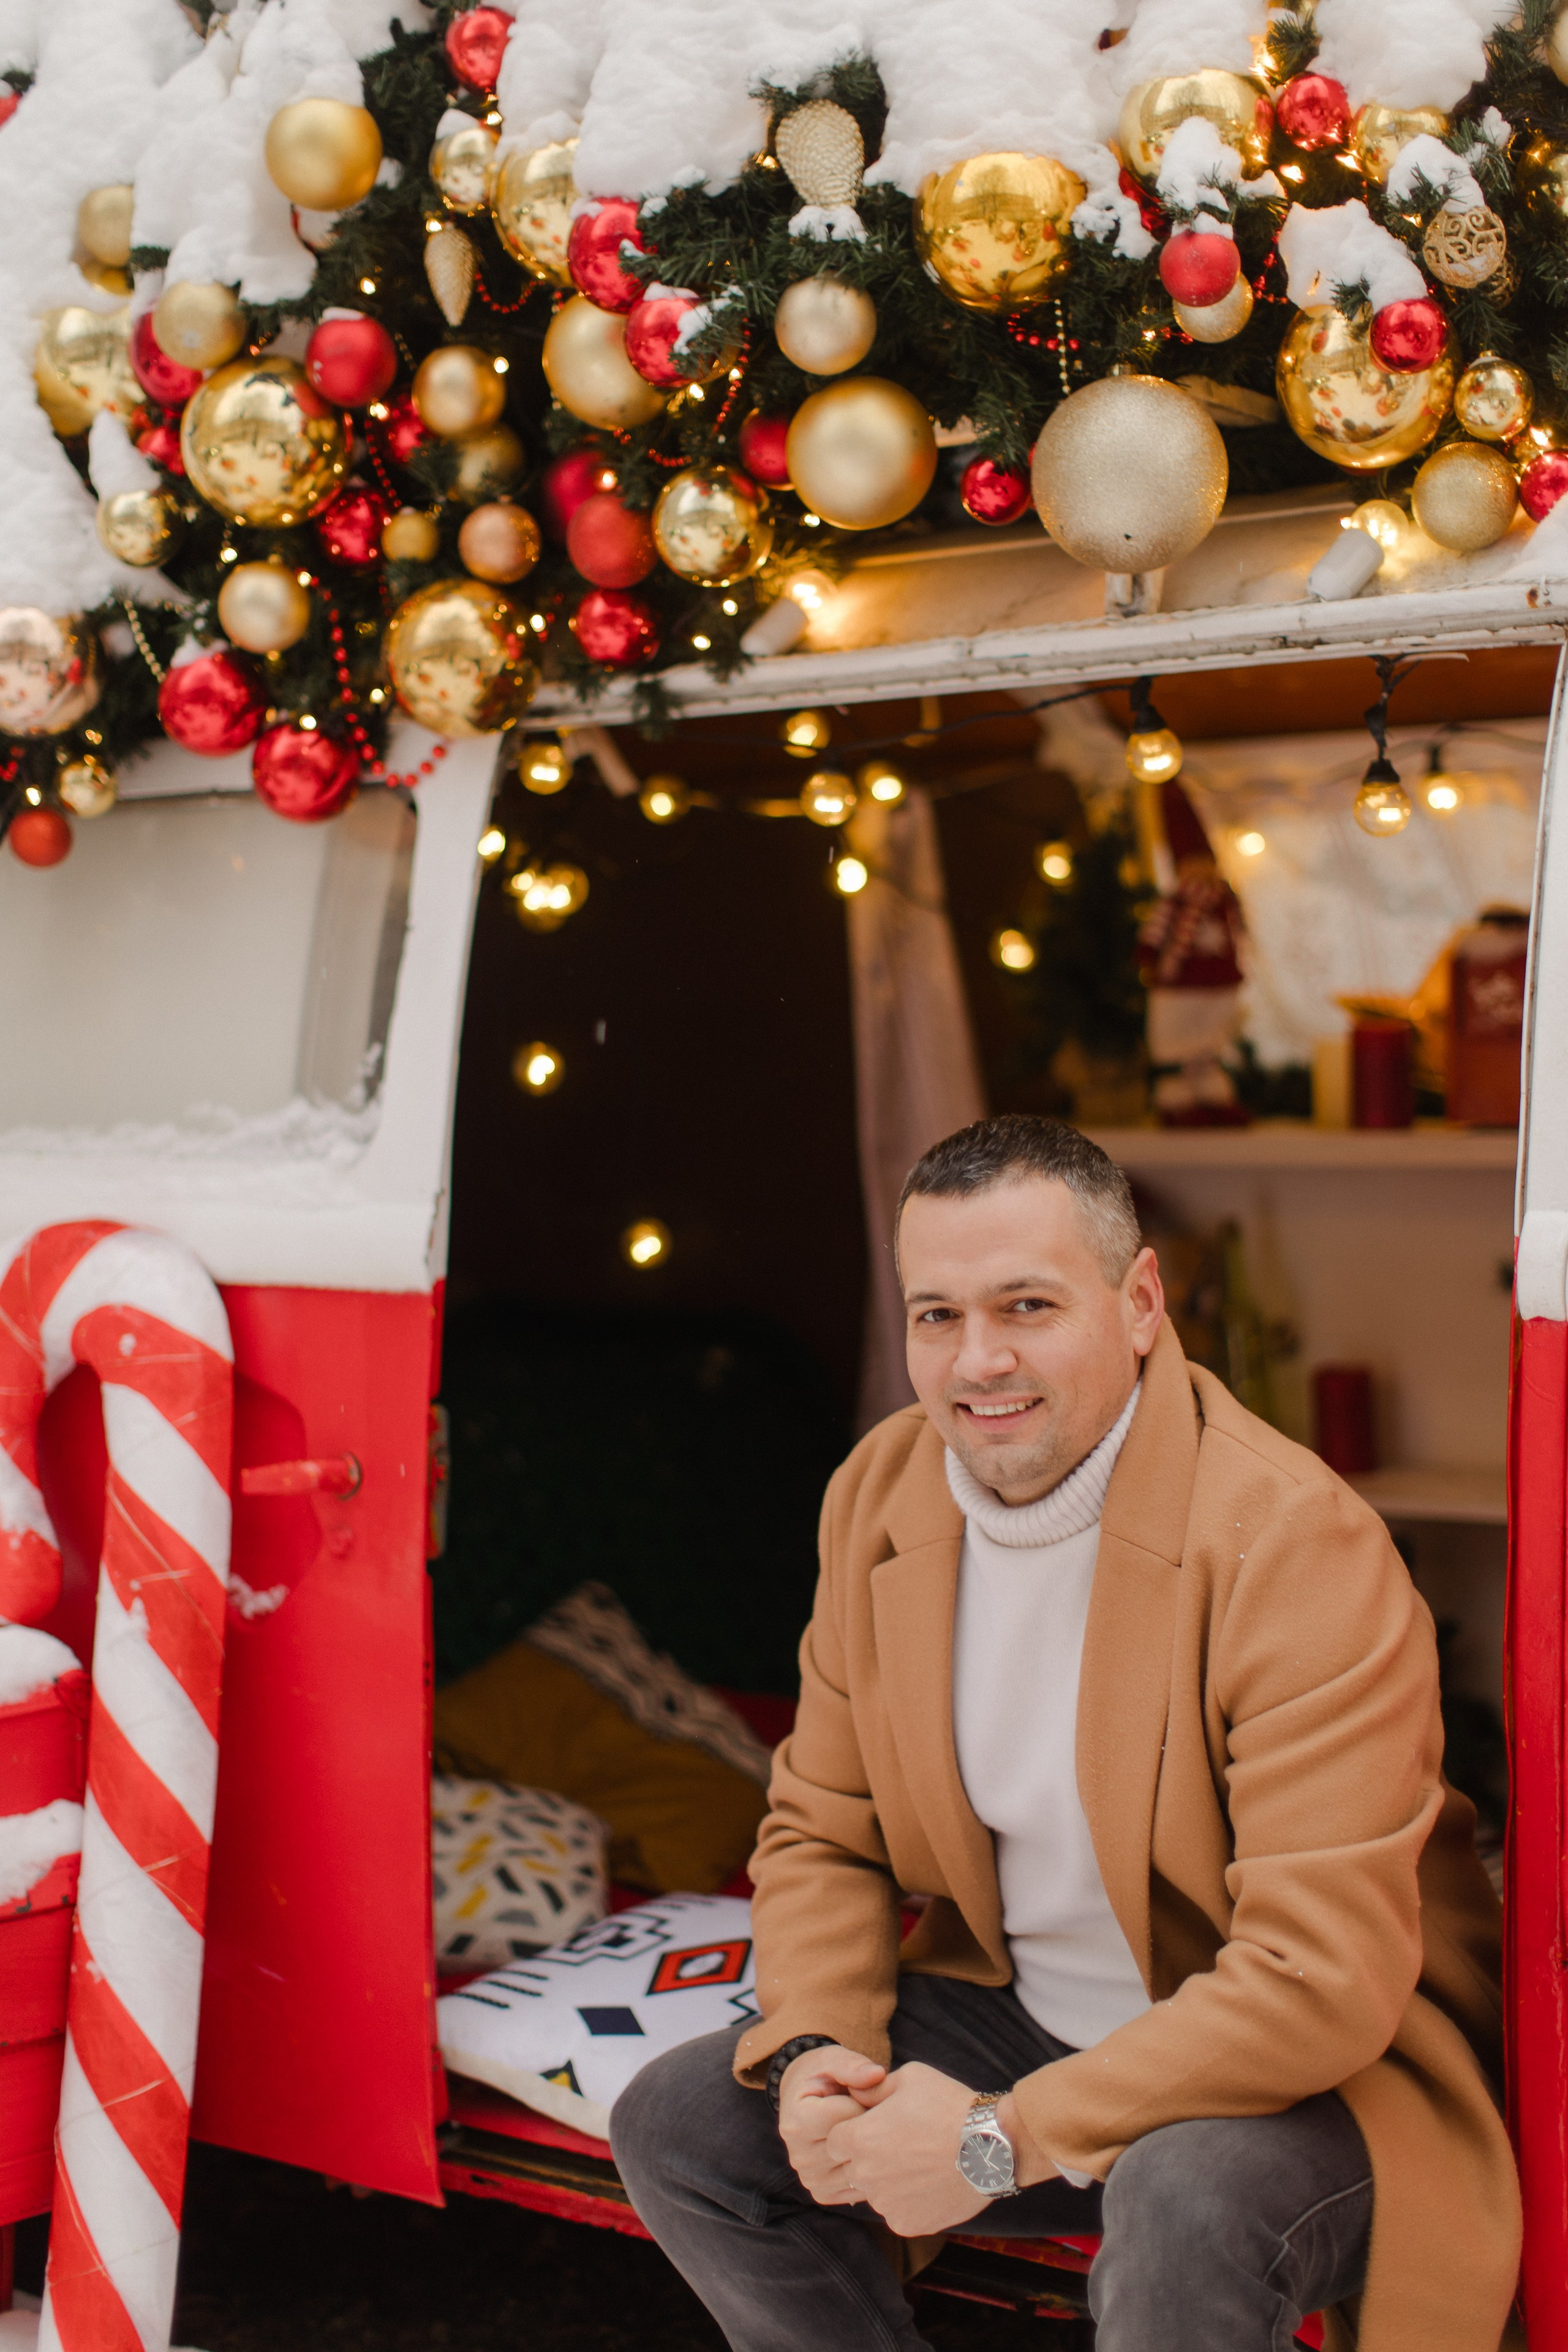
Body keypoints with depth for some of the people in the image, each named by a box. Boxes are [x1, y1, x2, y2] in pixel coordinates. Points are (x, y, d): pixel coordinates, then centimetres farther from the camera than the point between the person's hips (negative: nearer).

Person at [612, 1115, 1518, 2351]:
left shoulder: (1299, 1543, -25)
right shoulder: (878, 1494, -3)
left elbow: (1324, 1978, -29)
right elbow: (823, 1831, 7)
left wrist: (1005, 2139, -28)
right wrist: (815, 2051, -13)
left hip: (1310, 2070, -6)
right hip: (1021, 2016, 6)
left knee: (1189, 2196, -37)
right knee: (675, 2123, -4)